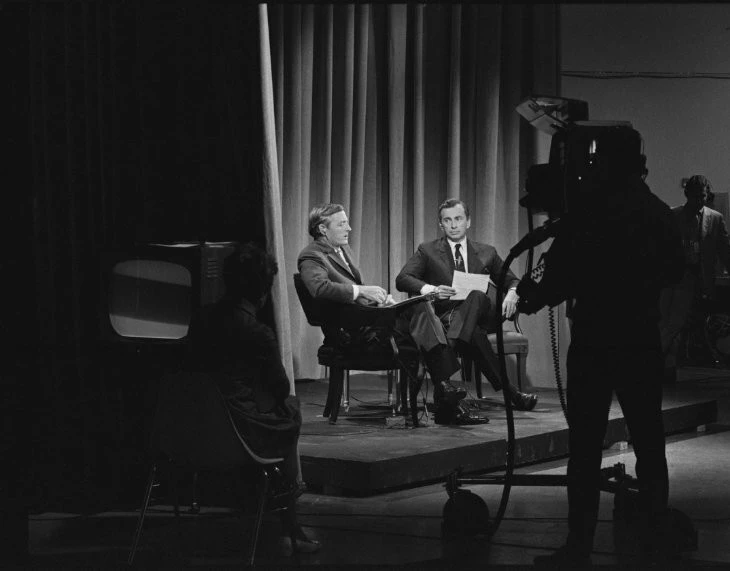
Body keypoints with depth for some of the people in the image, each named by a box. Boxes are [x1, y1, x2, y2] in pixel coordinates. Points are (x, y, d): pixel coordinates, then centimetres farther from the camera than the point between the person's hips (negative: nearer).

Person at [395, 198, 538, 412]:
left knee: (476, 296, -36)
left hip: (483, 315, 1)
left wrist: (512, 293, -6)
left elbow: (512, 280, 21)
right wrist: (431, 288, -20)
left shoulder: (486, 252, 22)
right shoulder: (427, 251, 14)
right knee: (473, 332, -37)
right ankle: (509, 392, -43)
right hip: (447, 315, -1)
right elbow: (402, 279, 1)